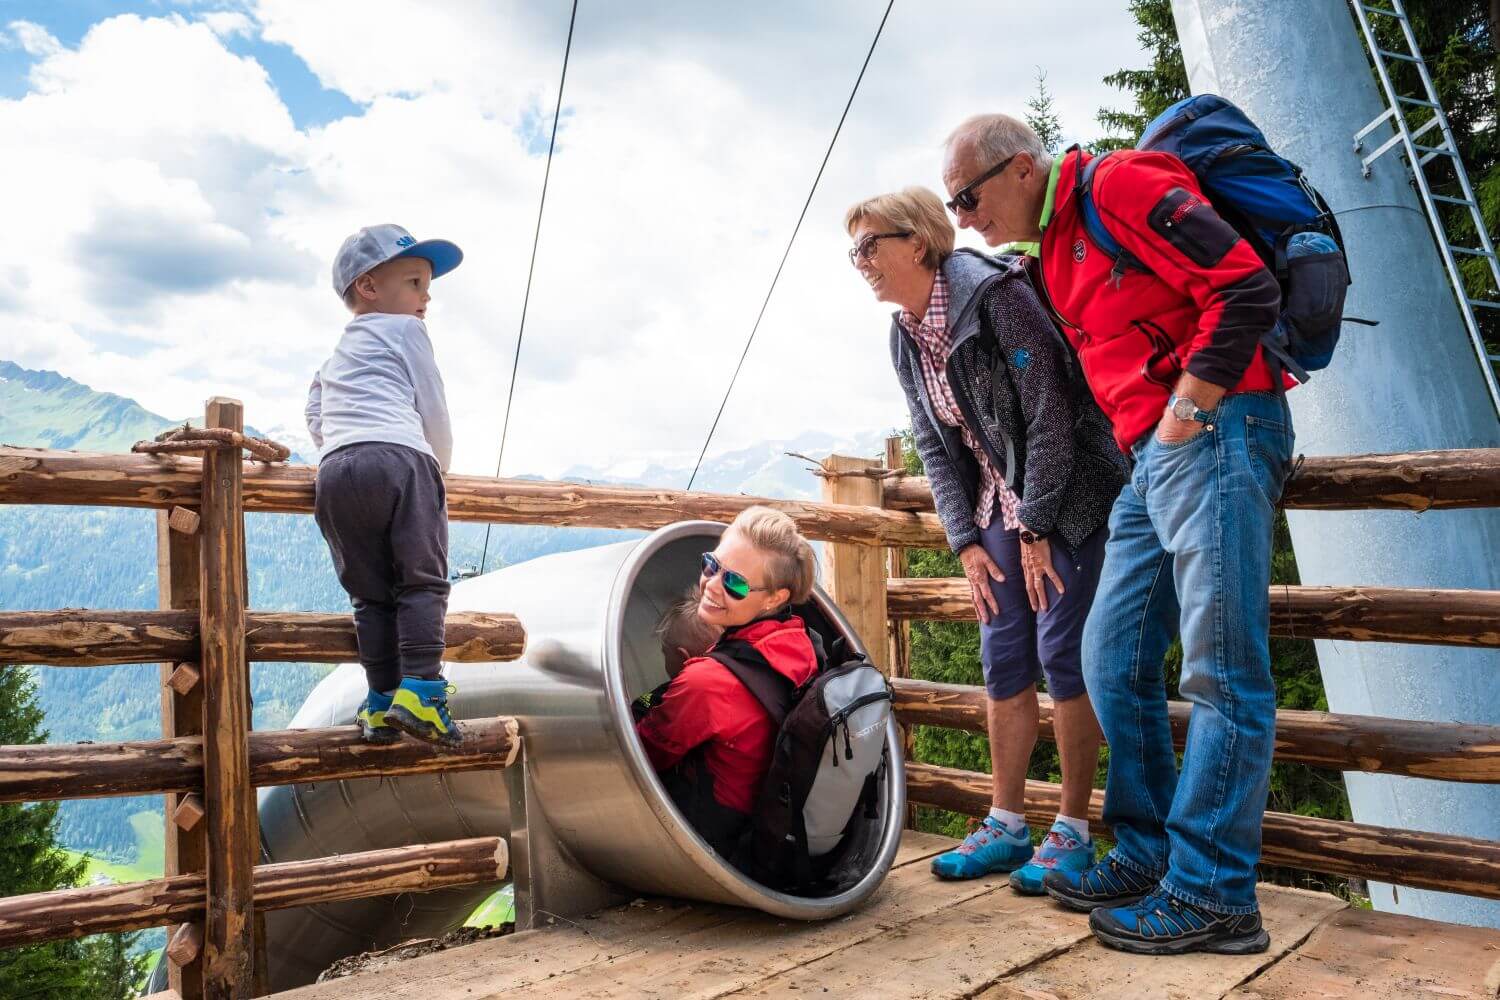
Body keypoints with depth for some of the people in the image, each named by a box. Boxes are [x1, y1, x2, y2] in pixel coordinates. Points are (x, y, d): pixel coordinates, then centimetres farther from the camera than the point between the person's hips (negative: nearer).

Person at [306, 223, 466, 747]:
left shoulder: (335, 356, 36)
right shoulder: (405, 330, 14)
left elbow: (315, 419, 28)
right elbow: (434, 413, 11)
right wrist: (440, 466, 25)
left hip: (335, 470, 6)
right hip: (399, 458, -6)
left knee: (371, 593, 9)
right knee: (422, 581, -4)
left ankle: (381, 703, 5)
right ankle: (419, 692, -15)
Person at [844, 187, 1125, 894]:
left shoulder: (993, 295, -17)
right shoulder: (905, 340, 6)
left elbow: (1048, 411, -19)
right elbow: (935, 447, 7)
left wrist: (1037, 527, -17)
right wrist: (966, 541, 0)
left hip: (1069, 492, -7)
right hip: (1003, 506, 7)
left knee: (1061, 650, -7)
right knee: (1003, 660, 6)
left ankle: (1073, 832, 7)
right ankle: (1006, 827, 16)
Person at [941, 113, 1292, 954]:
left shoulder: (1120, 187, -7)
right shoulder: (1056, 253, 20)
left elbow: (1246, 288, -15)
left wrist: (1185, 414, -13)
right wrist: (1146, 442, 12)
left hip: (1214, 434, -9)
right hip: (1152, 459, 10)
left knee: (1220, 669, -6)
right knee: (1114, 662, 9)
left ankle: (1212, 896, 2)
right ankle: (1149, 858, 20)